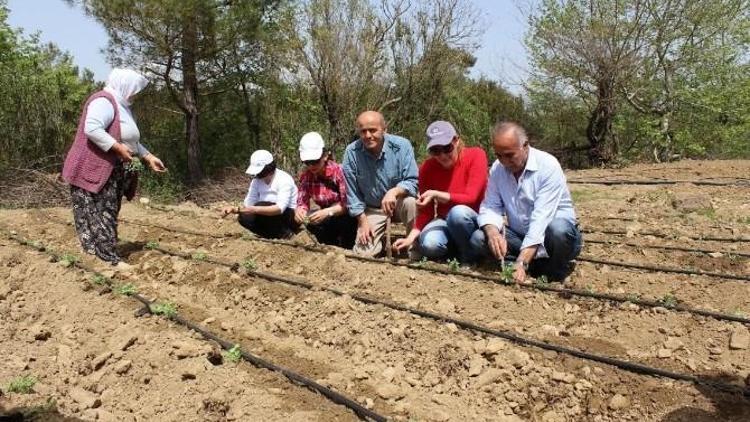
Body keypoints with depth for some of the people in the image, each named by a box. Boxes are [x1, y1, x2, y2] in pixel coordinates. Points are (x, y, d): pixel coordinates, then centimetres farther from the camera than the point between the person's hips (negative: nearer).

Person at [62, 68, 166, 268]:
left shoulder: (121, 106, 20)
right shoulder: (104, 101, -14)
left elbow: (131, 139, 27)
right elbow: (92, 128, -29)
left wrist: (149, 157, 20)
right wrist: (118, 148, -25)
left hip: (112, 171, 11)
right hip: (94, 170, -11)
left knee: (108, 214, 10)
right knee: (98, 214, -8)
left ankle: (105, 254, 14)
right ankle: (107, 258, -9)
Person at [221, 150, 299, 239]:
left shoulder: (284, 179, -21)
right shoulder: (256, 180, -1)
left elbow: (280, 208, -34)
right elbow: (248, 204, -2)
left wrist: (255, 209, -44)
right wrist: (234, 209, -22)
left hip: (290, 219, -6)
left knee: (260, 206, -29)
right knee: (244, 218, -18)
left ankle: (285, 232, -10)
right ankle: (276, 235, -6)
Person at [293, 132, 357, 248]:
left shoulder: (339, 171, -23)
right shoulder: (305, 176, -7)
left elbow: (347, 203, -26)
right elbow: (302, 202, -8)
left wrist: (327, 212, -41)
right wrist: (299, 210, -31)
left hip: (347, 217, -5)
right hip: (328, 220, 5)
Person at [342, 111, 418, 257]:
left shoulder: (402, 146, -18)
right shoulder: (351, 152, -13)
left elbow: (412, 182, -20)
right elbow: (352, 192, -5)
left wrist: (394, 191, -40)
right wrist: (363, 221, -7)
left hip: (398, 204, -1)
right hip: (371, 209, 2)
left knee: (410, 202, -35)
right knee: (364, 252, -12)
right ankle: (382, 238, 23)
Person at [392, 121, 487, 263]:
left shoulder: (476, 155, -14)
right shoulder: (427, 168, -4)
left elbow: (470, 198, -21)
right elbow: (426, 211, -1)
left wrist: (436, 195, -31)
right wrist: (411, 237, -16)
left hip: (475, 220, -2)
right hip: (445, 221, 3)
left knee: (458, 212, -37)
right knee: (428, 244, -30)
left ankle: (469, 254, -10)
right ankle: (455, 246, 3)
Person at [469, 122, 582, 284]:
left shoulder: (548, 166, -21)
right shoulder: (497, 169, -4)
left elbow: (541, 218, -30)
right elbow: (490, 207, -7)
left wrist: (521, 263, -39)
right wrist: (493, 232, -33)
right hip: (520, 235, 4)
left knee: (558, 228, -38)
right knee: (478, 238, -19)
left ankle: (555, 271, -7)